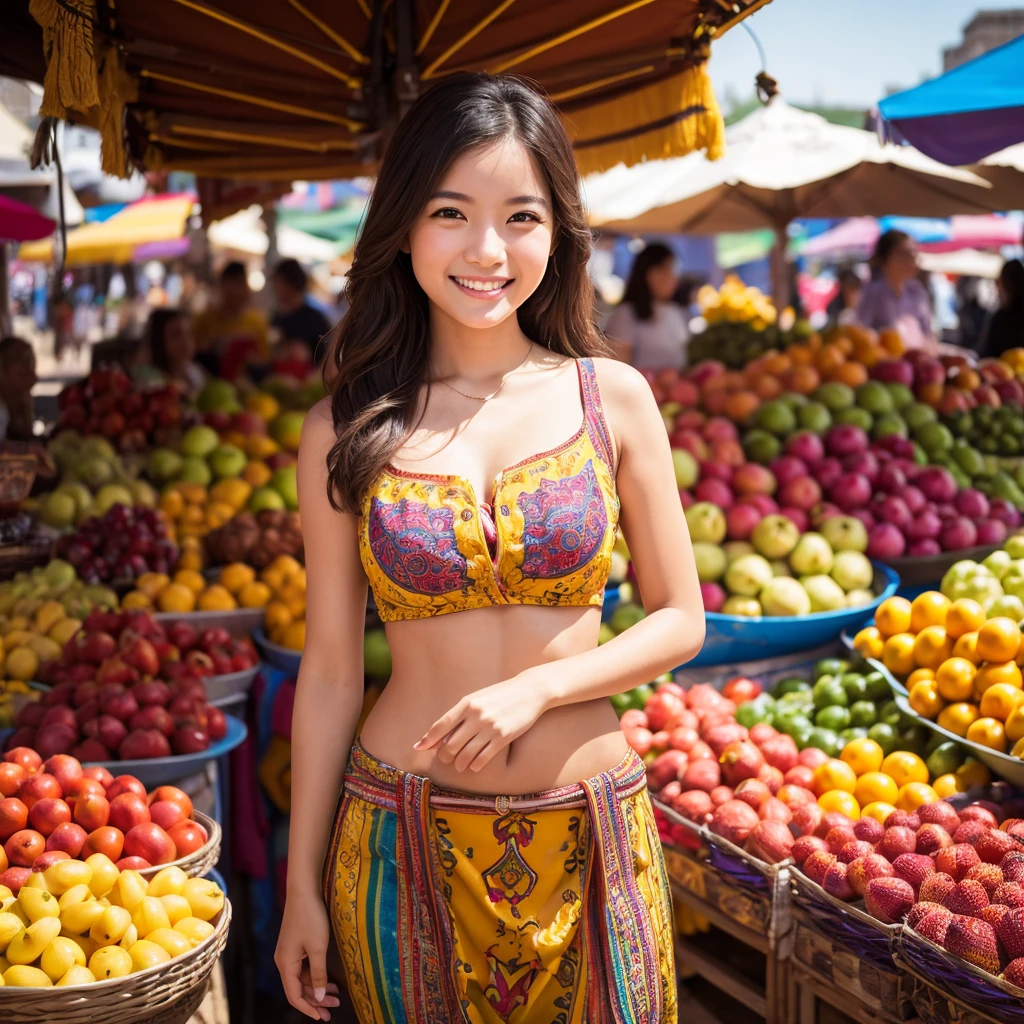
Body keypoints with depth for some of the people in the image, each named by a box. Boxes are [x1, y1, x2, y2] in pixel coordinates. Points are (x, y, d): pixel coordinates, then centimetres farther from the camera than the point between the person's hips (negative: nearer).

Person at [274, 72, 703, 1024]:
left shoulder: (612, 398, -3)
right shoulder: (346, 429, -4)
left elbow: (680, 619, 2)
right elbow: (330, 667, 1)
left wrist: (537, 689, -14)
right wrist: (302, 884, 4)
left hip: (588, 836, 1)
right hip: (407, 836, 0)